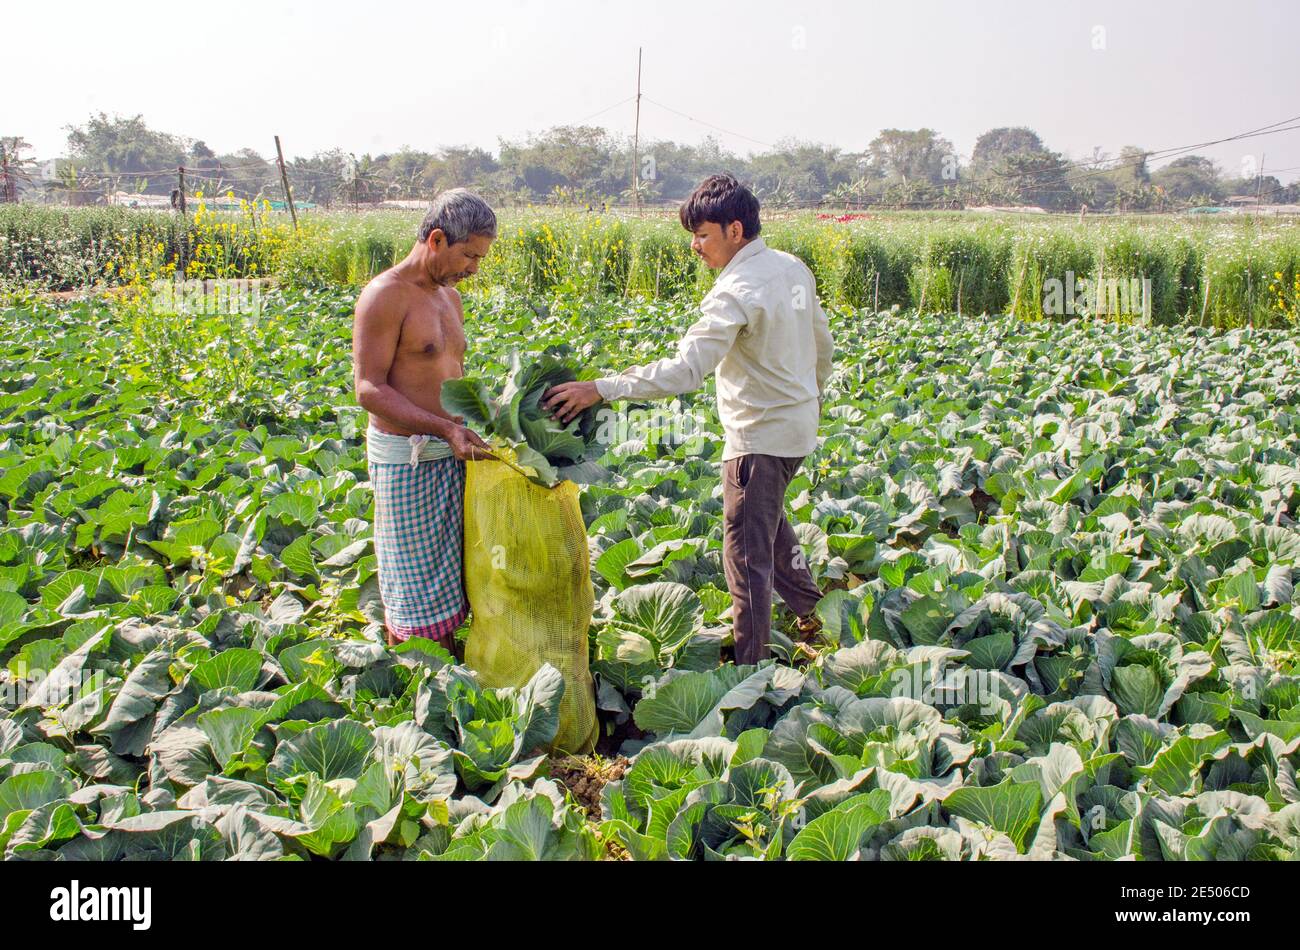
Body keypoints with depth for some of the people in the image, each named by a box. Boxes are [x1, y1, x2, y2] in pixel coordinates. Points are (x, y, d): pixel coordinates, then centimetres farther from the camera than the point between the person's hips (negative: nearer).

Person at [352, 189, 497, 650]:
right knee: (416, 590, 1)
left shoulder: (449, 296, 13)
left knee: (448, 578, 14)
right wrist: (445, 427, -26)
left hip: (450, 455, 8)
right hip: (405, 457, -8)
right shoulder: (384, 296, -13)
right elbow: (369, 390, -18)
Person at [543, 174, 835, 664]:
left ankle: (752, 665, 11)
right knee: (768, 516, 32)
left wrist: (600, 389, -35)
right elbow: (823, 344, 14)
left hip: (761, 435, -10)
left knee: (746, 555, 1)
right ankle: (807, 607, 46)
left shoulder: (736, 293, -26)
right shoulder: (793, 267, 2)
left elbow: (684, 370, -34)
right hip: (798, 421, 10)